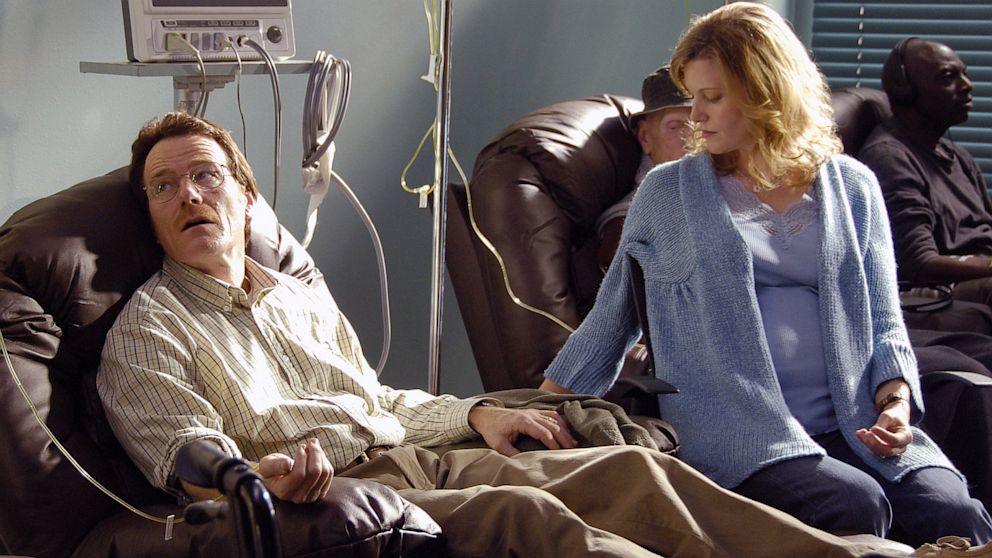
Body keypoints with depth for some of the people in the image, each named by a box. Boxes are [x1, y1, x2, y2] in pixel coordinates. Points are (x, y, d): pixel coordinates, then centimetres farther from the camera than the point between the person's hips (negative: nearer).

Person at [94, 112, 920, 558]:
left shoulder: (304, 298, 27)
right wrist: (255, 475, -29)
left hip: (413, 458, 8)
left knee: (633, 469, -11)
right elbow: (186, 458, -8)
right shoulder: (149, 329, 5)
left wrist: (477, 412, 20)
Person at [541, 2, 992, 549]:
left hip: (854, 423, 2)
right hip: (734, 431, -2)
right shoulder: (666, 192, 12)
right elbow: (610, 321, 18)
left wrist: (896, 398, -5)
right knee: (856, 505, -32)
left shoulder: (852, 188, 15)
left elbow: (883, 321, 15)